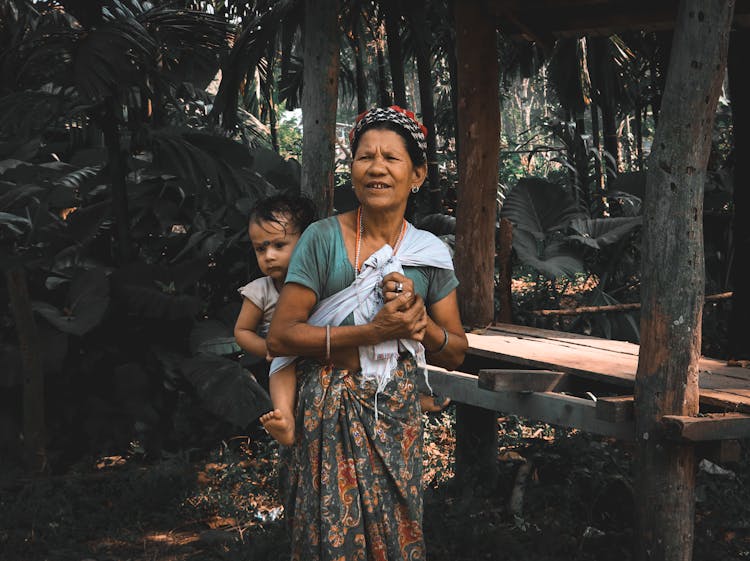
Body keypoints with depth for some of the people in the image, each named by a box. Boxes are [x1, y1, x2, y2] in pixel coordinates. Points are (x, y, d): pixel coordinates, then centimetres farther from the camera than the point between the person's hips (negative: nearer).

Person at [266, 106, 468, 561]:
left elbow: (456, 354, 8)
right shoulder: (324, 238, -8)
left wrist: (419, 321, -13)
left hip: (397, 416, 3)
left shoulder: (432, 254, 3)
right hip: (329, 414, -3)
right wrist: (374, 331, -19)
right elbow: (281, 336, -12)